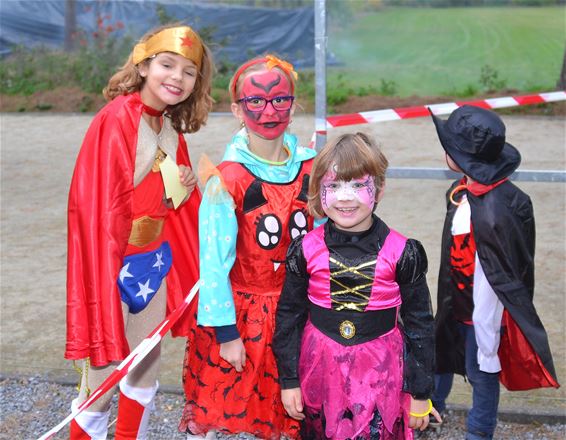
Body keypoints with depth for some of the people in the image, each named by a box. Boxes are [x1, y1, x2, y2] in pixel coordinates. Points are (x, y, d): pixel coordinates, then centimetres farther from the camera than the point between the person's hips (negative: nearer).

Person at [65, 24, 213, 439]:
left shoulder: (172, 128, 6)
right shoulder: (115, 120, -18)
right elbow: (93, 202, -21)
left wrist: (189, 185, 0)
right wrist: (106, 271, -24)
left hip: (156, 260, 8)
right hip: (116, 264, -7)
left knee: (147, 367, 19)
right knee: (104, 373, 2)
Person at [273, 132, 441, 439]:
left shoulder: (401, 252, -10)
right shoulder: (306, 250, -6)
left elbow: (419, 324, -2)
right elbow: (289, 315, 3)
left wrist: (420, 393, 1)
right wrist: (288, 380, 4)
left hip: (380, 372, -1)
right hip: (320, 370, 2)